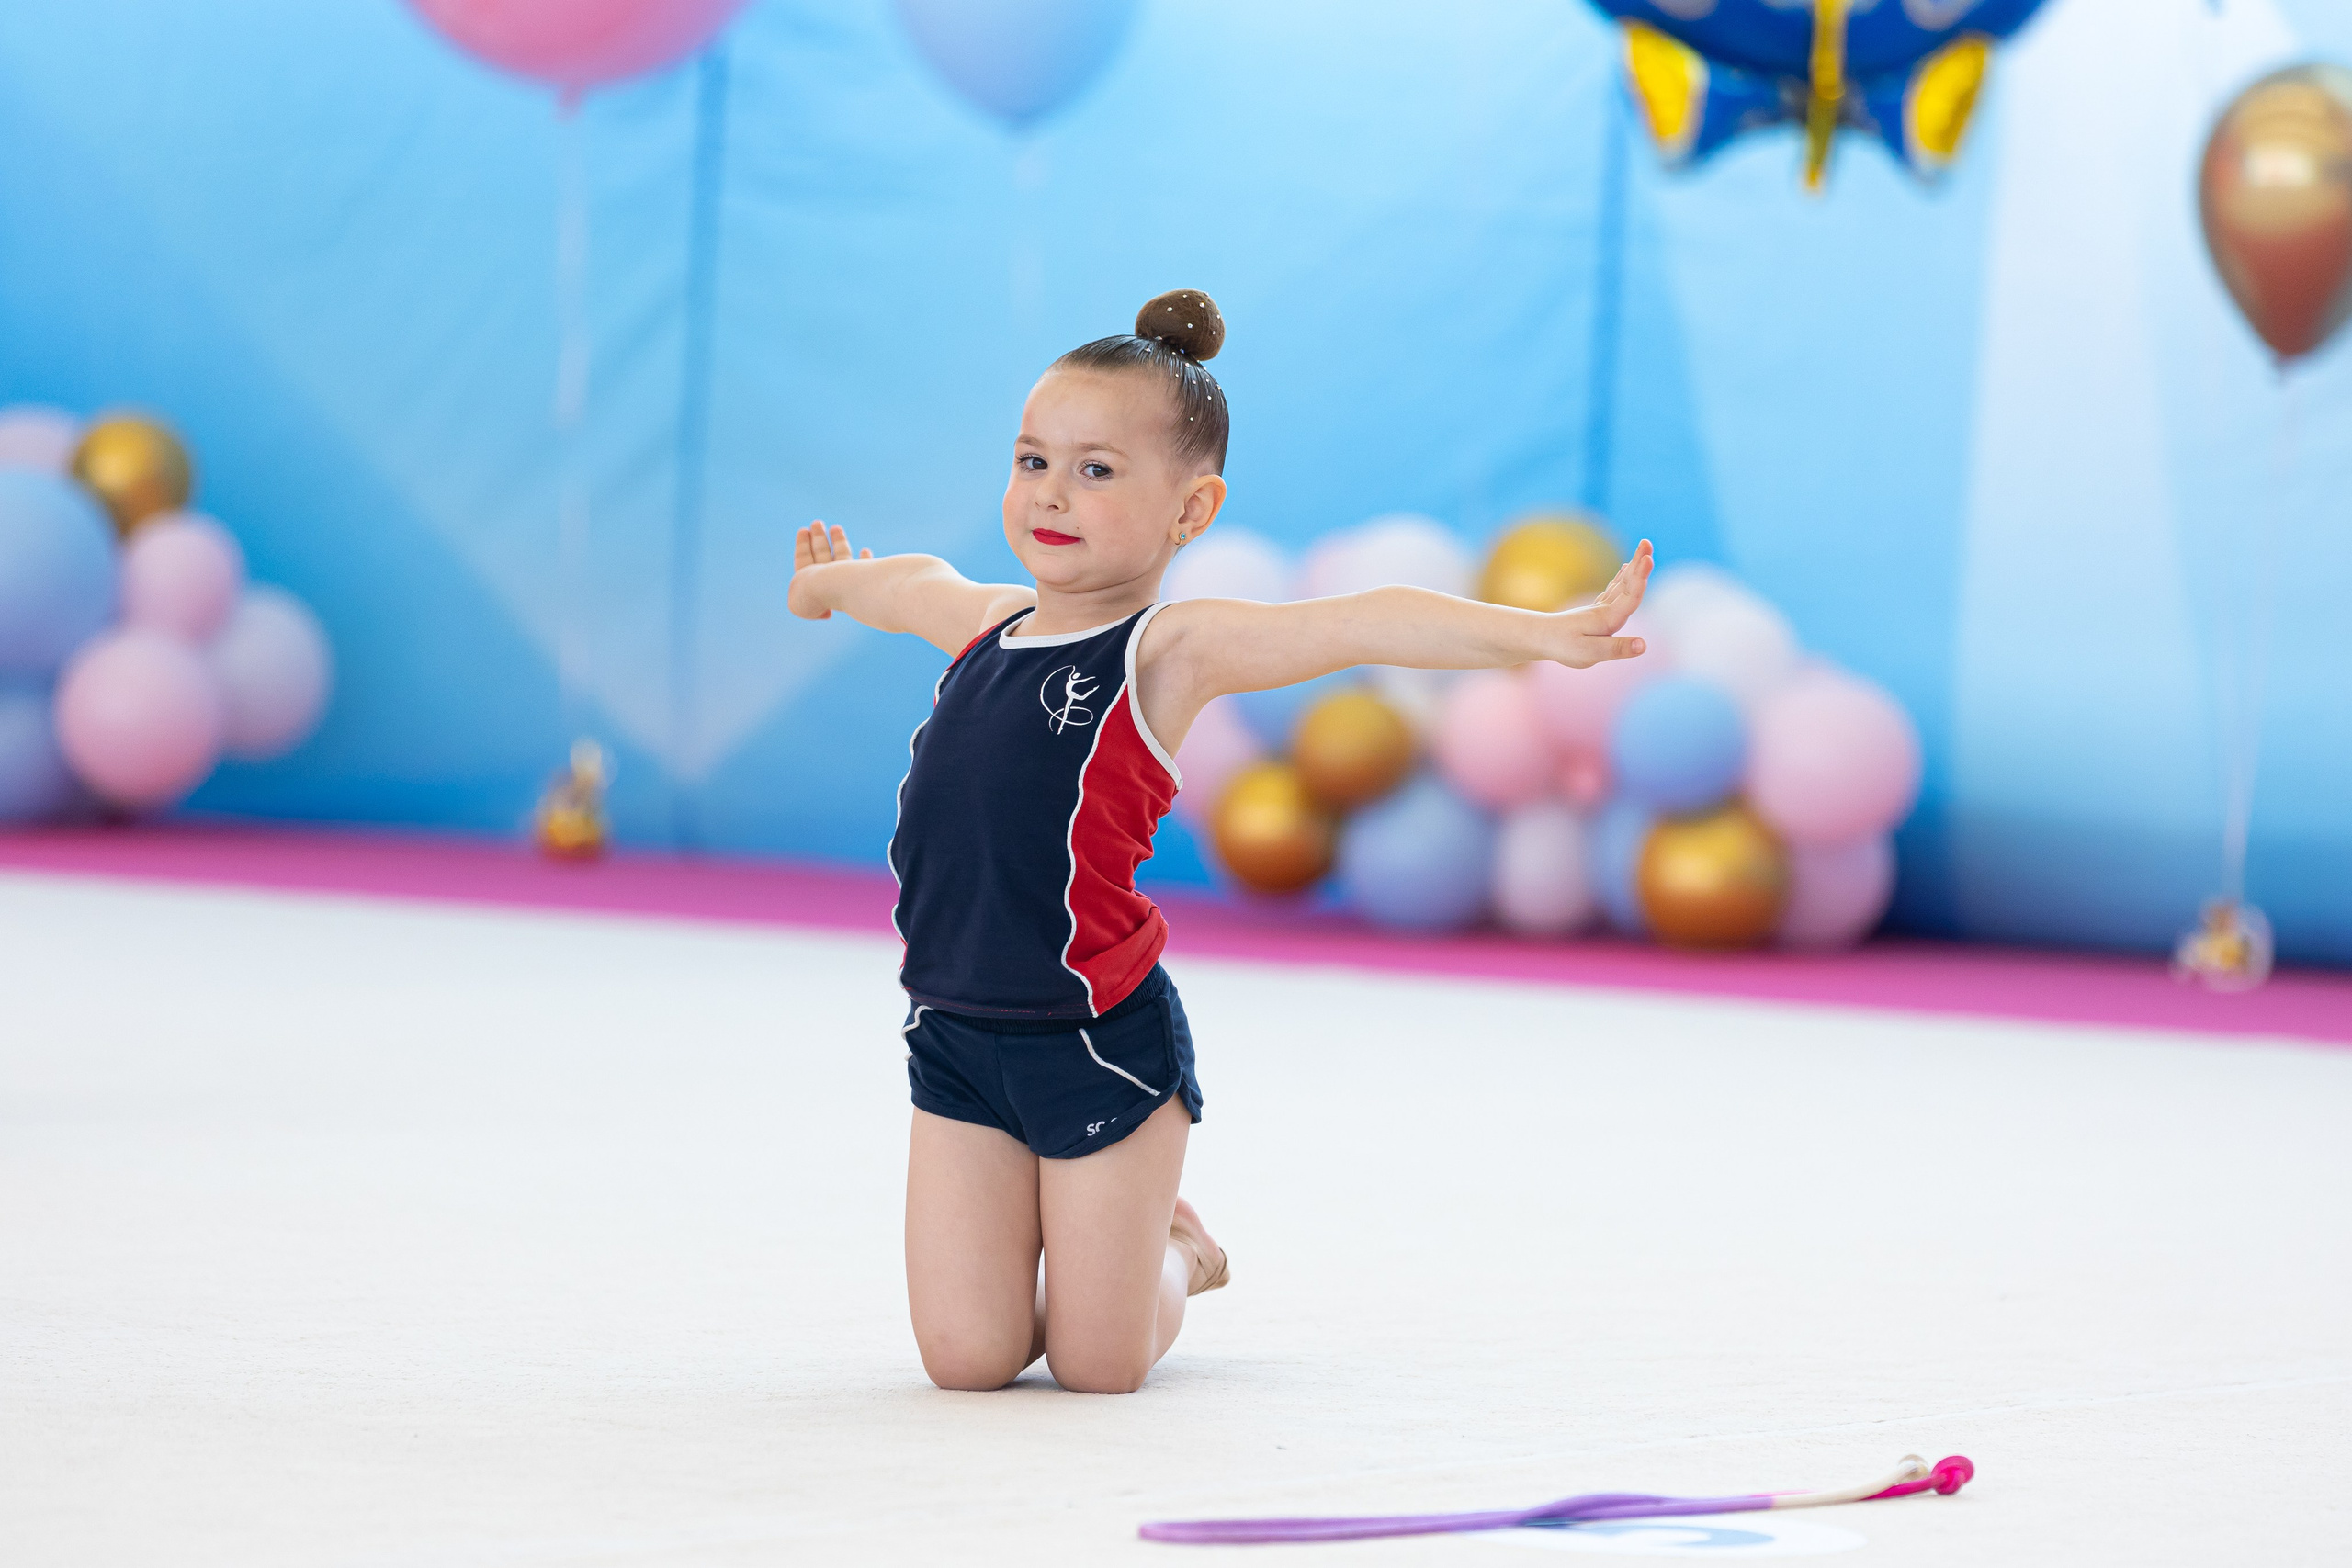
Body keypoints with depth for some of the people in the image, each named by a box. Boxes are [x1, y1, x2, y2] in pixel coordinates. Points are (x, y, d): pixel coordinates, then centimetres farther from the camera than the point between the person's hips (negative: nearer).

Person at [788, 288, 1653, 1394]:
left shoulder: (1169, 650, -11)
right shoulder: (986, 624, 8)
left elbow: (1366, 627, -24)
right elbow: (908, 582, 34)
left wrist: (1546, 636, -36)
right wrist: (827, 580, 55)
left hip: (1099, 1043, -5)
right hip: (956, 1038, 5)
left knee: (1096, 1368, 3)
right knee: (968, 1361, 2)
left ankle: (1174, 1253, 36)